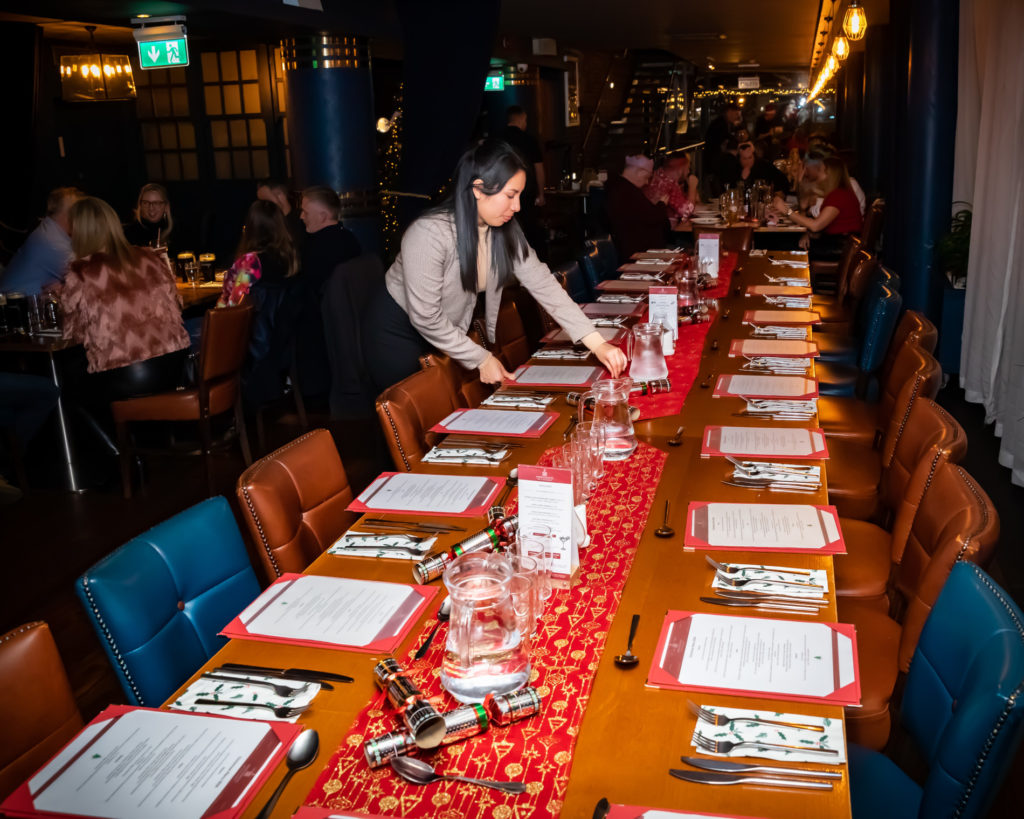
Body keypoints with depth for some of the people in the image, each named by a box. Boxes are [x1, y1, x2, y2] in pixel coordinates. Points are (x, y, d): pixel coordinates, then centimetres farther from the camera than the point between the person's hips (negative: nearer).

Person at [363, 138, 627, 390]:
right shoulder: (430, 233, -31)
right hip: (396, 336, -6)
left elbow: (543, 284, -13)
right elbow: (425, 318, -27)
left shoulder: (505, 231, -9)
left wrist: (597, 343, -21)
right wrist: (482, 359, -20)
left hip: (444, 335, 7)